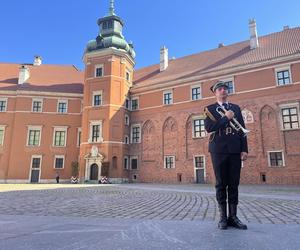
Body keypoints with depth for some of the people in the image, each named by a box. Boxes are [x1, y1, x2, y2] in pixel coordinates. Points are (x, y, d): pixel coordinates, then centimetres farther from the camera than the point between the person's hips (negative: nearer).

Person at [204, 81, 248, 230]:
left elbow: (242, 129, 10)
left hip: (235, 150, 3)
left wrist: (244, 149, 2)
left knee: (234, 184, 4)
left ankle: (233, 217, 13)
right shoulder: (210, 109, 7)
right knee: (221, 184, 2)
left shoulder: (236, 108, 15)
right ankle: (223, 217, 9)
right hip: (219, 150, -2)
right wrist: (226, 118, -8)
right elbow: (208, 127, -9)